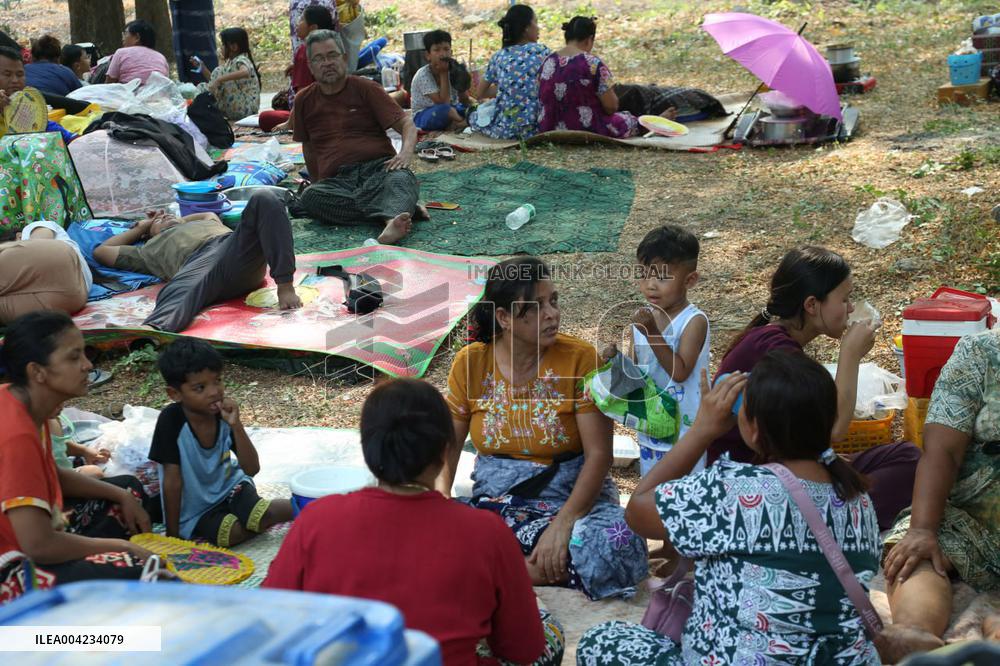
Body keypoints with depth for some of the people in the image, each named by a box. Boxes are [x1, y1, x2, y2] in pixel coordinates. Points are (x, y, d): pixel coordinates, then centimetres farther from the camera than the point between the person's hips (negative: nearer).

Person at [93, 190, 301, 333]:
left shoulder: (205, 224, 50)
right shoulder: (151, 249, 39)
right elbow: (101, 251, 43)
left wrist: (180, 221, 64)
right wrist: (141, 228, 53)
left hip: (241, 250, 3)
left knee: (264, 200, -25)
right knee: (181, 290, -40)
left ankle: (285, 286, -40)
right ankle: (151, 330, -75)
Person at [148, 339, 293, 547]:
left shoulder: (224, 414, -11)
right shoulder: (171, 421, -21)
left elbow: (251, 469, -13)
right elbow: (172, 481, -17)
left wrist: (236, 426, -26)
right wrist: (173, 535, -12)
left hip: (229, 487, 2)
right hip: (194, 514, -2)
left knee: (261, 515, -29)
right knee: (237, 532, -28)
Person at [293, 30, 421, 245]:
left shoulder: (366, 89, 10)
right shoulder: (304, 101, 18)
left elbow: (406, 124, 2)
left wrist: (406, 151, -17)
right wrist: (316, 182, 25)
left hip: (378, 166, -1)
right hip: (337, 180, 2)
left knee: (401, 178, -36)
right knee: (310, 197, -33)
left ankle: (392, 221, -70)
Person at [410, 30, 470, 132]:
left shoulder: (452, 70, -3)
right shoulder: (423, 75, -20)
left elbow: (465, 102, -5)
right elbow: (443, 103, -28)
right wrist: (444, 74, -25)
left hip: (450, 111, 6)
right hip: (423, 116, -6)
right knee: (442, 110, -37)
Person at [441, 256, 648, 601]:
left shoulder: (581, 359, -9)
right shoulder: (471, 363, -1)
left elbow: (599, 454, -12)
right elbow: (449, 442, 5)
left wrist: (562, 523, -24)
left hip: (571, 496, -1)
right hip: (493, 500, 2)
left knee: (618, 544, -34)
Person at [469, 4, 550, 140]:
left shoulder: (499, 56, 7)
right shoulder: (543, 52, 0)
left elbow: (479, 94, 15)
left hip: (505, 129, 2)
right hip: (536, 127, -2)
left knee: (473, 115, 31)